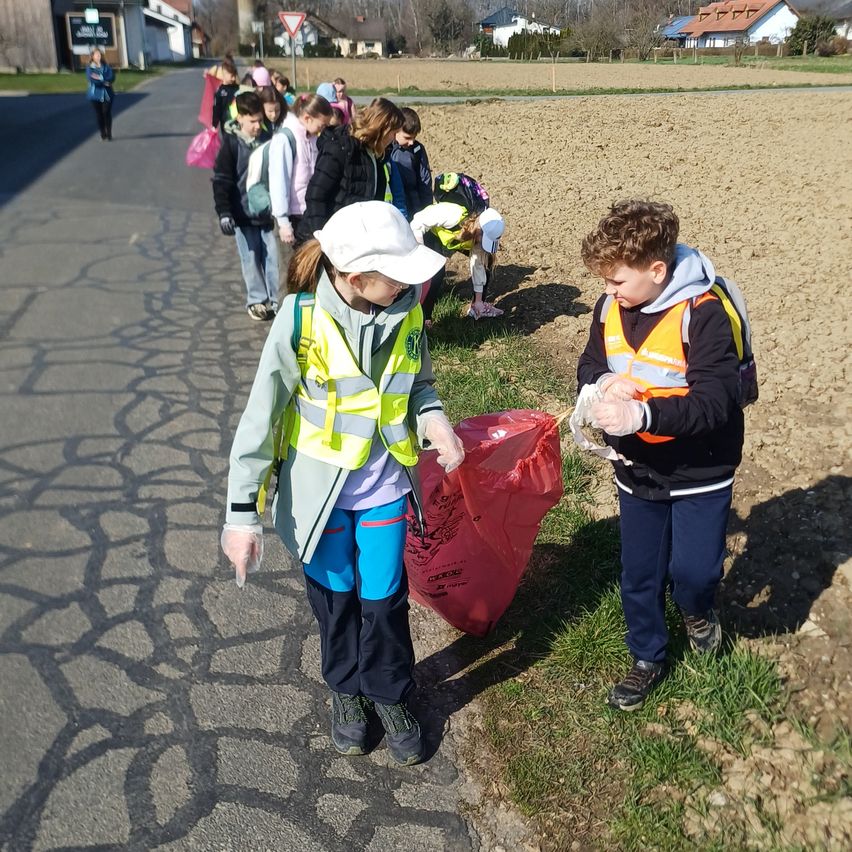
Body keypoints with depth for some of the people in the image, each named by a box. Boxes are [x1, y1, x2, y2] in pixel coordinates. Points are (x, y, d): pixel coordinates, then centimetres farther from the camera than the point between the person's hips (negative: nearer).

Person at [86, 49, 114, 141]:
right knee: (99, 114, 2)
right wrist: (104, 82, -15)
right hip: (95, 94, -1)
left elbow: (112, 77, -4)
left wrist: (100, 78, -15)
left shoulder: (106, 66, 8)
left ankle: (109, 133, 5)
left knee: (107, 113, -4)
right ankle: (103, 134, 10)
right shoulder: (90, 68, 1)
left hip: (107, 94, 1)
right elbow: (91, 79, -13)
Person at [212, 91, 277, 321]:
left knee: (271, 256, 4)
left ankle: (273, 300, 14)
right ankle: (256, 300, 18)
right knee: (251, 259, 5)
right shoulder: (231, 144, -8)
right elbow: (221, 180, -8)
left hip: (265, 211, 3)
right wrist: (224, 212, -15)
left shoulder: (268, 140, 2)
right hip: (243, 213, -3)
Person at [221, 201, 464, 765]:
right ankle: (347, 689, 45)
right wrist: (242, 512, -16)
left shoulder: (406, 310, -11)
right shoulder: (302, 318, -22)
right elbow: (261, 417, -16)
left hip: (384, 487, 2)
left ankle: (391, 696, 39)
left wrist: (433, 418, -15)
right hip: (318, 490, -2)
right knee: (334, 596, 17)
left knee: (383, 598, 12)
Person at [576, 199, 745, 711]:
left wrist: (642, 413, -42)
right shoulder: (610, 308, -4)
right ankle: (648, 659, 38)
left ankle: (698, 610, 32)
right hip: (638, 472, 5)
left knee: (692, 571, -6)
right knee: (639, 575, 15)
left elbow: (714, 401, -29)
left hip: (699, 472, -5)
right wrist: (604, 384, -17)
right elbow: (590, 366, 7)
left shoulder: (703, 314, -23)